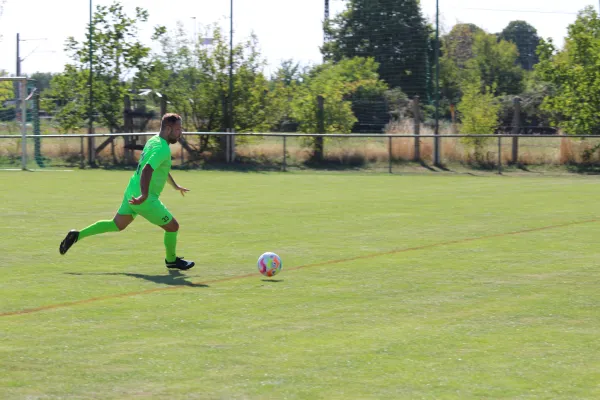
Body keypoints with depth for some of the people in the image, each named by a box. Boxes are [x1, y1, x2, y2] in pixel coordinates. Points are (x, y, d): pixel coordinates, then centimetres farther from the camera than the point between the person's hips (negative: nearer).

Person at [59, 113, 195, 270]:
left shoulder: (153, 141, 12)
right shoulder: (163, 149, -20)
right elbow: (147, 170, -34)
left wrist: (175, 185, 38)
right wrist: (144, 196, -41)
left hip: (132, 193, 9)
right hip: (145, 199, -9)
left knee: (116, 225, 21)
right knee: (173, 226, 6)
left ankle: (77, 235, 16)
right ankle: (171, 260, 25)